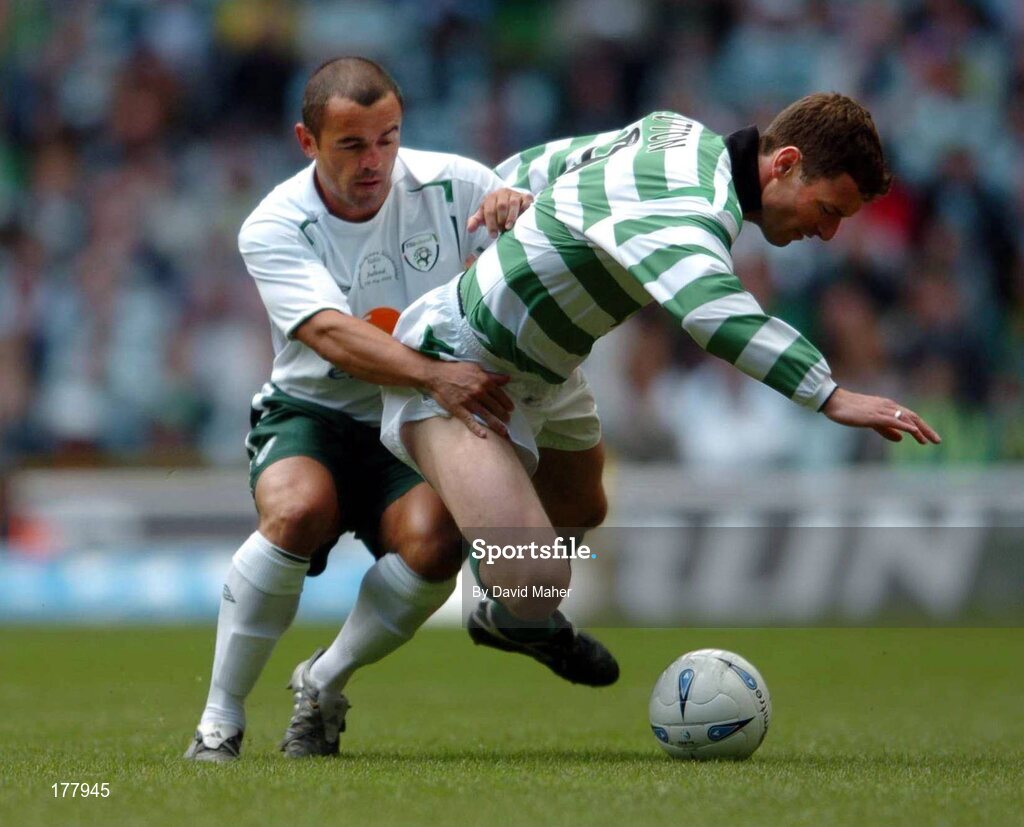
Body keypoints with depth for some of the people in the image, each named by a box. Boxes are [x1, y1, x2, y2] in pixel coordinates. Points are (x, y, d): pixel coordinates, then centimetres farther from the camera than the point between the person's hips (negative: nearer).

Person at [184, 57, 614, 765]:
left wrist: (522, 209, -28)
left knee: (434, 545, -29)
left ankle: (324, 684, 0)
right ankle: (220, 720, -18)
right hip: (309, 414, -1)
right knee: (297, 513, -35)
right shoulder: (275, 228, -13)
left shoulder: (449, 185, -7)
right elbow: (332, 335, -30)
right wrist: (433, 375, -47)